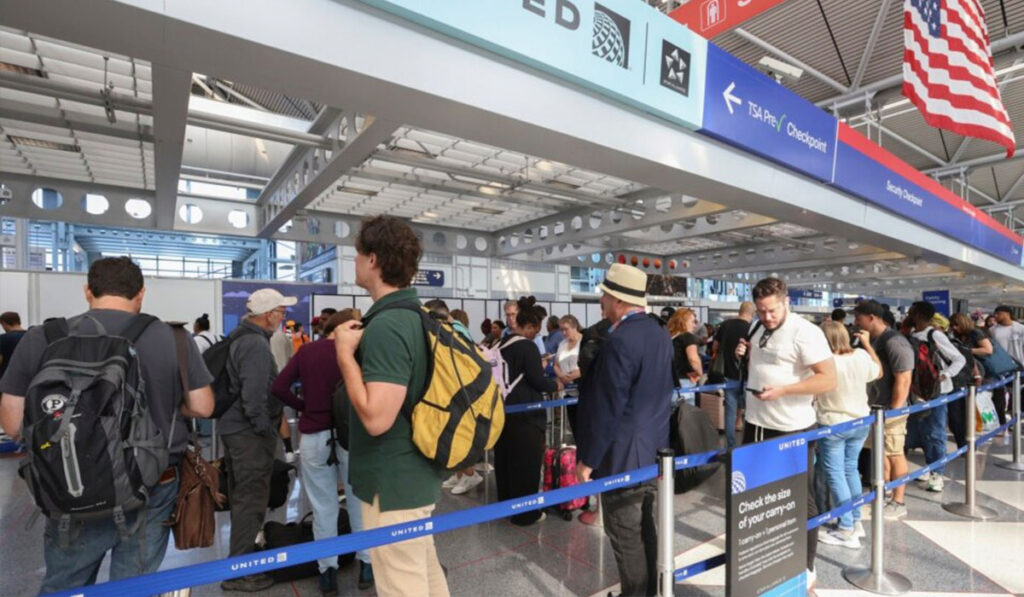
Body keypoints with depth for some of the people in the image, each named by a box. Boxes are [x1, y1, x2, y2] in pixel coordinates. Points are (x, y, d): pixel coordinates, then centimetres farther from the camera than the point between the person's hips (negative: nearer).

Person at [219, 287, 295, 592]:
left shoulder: (241, 338, 12)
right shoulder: (256, 344, -21)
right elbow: (254, 394, -26)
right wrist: (265, 430, -16)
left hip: (235, 427, 11)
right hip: (250, 433, -11)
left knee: (241, 496, 21)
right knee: (251, 500, -1)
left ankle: (242, 552, 37)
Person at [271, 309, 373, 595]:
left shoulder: (306, 351, 0)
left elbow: (278, 387, -3)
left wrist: (304, 407, 6)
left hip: (313, 437, 2)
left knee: (323, 508, 14)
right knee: (359, 501, 15)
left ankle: (327, 571, 25)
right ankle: (366, 565, 25)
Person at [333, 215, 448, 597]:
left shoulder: (386, 325, -24)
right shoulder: (416, 316, 7)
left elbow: (376, 417, -29)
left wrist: (345, 352, -19)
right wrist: (362, 344, 10)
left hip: (392, 482, -10)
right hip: (417, 473, 10)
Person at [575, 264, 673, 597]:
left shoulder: (620, 341, -23)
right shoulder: (660, 334, 6)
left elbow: (606, 408, -22)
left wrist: (587, 459, -14)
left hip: (623, 456, -9)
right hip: (654, 449, 9)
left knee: (626, 539, 6)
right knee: (647, 531, 21)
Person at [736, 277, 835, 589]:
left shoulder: (805, 332, -16)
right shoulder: (759, 330, 8)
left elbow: (828, 379, -21)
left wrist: (782, 390, -28)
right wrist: (744, 355, 1)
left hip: (791, 430, -8)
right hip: (756, 424, 8)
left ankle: (807, 569, 25)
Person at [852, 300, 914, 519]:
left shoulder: (894, 342, -17)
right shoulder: (871, 341, 9)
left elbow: (903, 380, -20)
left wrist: (893, 412, -18)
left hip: (889, 410, -8)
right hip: (874, 408, 8)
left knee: (895, 455, 4)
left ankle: (898, 503, 16)